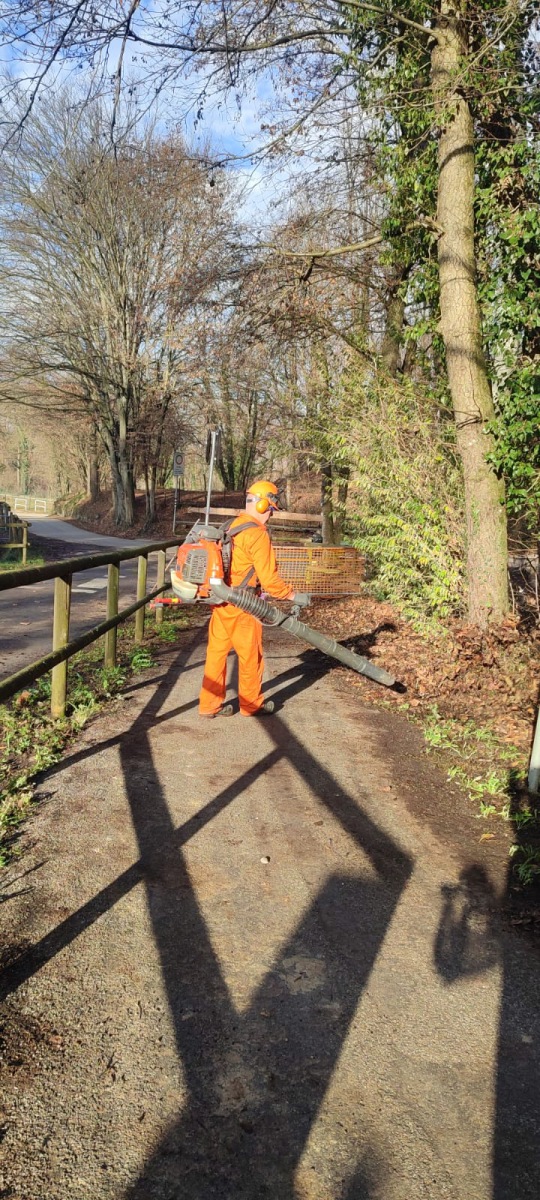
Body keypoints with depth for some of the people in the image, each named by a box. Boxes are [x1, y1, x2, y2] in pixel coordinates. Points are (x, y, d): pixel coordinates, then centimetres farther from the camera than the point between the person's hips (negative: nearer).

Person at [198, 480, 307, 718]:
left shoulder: (230, 526, 10)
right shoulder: (258, 534, -16)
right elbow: (268, 577, -17)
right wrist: (292, 595, -5)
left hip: (220, 601, 8)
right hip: (241, 607, -8)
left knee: (217, 651, 12)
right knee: (250, 656, 8)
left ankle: (209, 704, 19)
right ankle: (252, 704, 22)